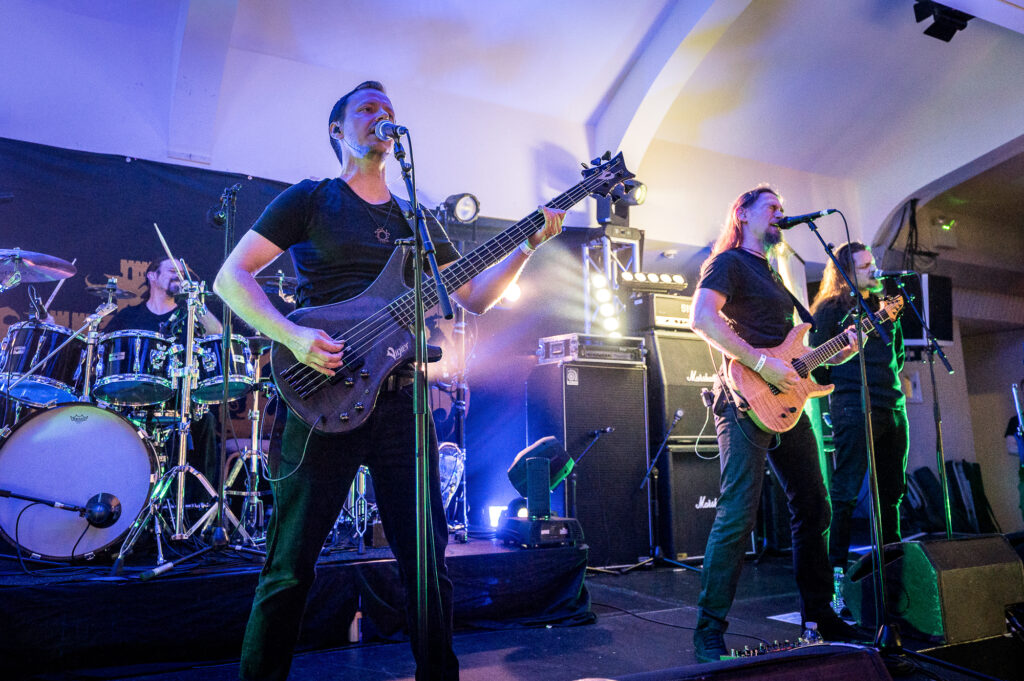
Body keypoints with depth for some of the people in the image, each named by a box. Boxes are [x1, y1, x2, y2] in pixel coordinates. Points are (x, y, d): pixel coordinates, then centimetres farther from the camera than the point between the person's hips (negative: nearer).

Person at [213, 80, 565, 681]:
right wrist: (291, 336, -16)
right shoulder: (309, 200, 6)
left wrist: (528, 246, 3)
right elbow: (231, 276, 0)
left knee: (427, 557, 7)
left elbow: (476, 298, 16)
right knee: (292, 562, 1)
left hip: (400, 399, 4)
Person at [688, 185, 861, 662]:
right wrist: (762, 363, -23)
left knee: (812, 509, 14)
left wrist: (832, 356, 16)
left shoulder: (772, 275, 27)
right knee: (737, 515, -13)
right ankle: (710, 631, -4)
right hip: (746, 399, -10)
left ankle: (819, 612, 29)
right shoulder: (728, 261, -2)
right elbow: (702, 317, -20)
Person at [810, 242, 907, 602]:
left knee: (892, 493, 12)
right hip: (853, 411, -7)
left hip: (893, 407, 7)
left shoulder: (884, 306, 19)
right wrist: (838, 391, -3)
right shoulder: (830, 309, -1)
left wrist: (889, 379, 18)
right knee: (845, 495, -7)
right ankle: (836, 571, -2)